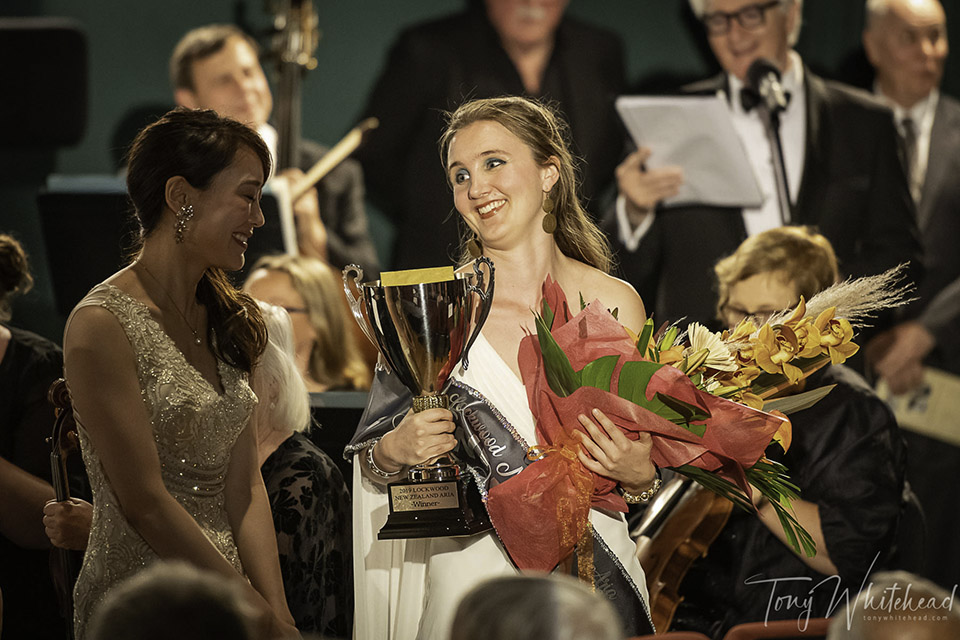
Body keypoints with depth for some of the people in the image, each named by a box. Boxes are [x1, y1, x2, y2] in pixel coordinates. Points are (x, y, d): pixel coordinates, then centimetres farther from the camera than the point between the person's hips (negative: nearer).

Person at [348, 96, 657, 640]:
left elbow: (648, 467, 9)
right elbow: (371, 464, 4)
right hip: (467, 571, -1)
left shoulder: (615, 303, 3)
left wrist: (637, 472, -13)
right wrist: (394, 450, -17)